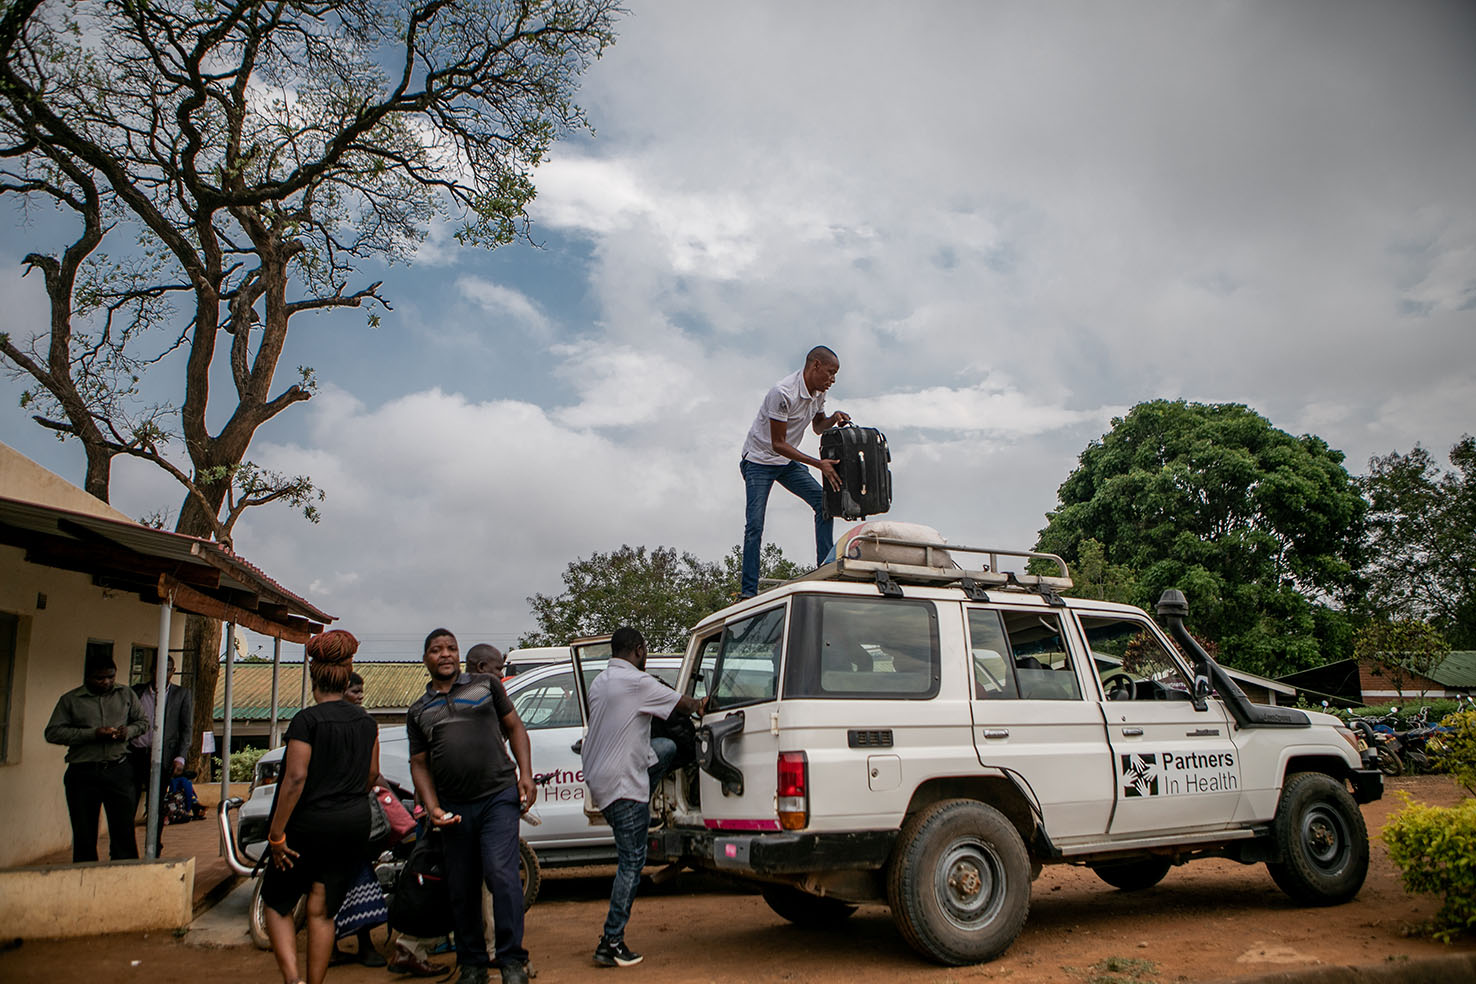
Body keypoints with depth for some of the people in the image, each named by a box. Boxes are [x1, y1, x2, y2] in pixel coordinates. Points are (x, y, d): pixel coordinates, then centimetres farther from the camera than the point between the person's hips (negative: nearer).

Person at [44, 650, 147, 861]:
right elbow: (52, 732, -2)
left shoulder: (126, 695, 11)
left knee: (124, 831, -1)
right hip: (83, 773, 0)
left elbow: (142, 721, 19)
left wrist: (128, 731, -5)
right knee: (84, 836, 6)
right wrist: (92, 734, -13)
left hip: (118, 770, 1)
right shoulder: (70, 699, 6)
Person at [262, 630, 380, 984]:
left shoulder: (307, 720, -12)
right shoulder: (366, 721, 6)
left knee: (277, 903, 12)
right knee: (322, 910, 12)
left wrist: (276, 833, -14)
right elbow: (372, 773, 12)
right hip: (355, 825, 5)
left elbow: (296, 778, -18)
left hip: (310, 824, -5)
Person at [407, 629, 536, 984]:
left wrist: (526, 775, -2)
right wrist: (433, 808, -3)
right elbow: (419, 764, 12)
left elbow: (514, 727, 10)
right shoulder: (418, 711, 14)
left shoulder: (485, 684, 9)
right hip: (455, 808, 3)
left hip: (499, 797, -3)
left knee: (501, 875, -14)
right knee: (461, 890, 8)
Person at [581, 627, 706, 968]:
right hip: (622, 783, -9)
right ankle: (611, 944, 3)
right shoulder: (637, 681, -16)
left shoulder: (600, 681, 12)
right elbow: (683, 704, -8)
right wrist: (699, 705, 16)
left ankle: (639, 816, 23)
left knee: (667, 748, 21)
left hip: (597, 774, 9)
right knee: (632, 862, -1)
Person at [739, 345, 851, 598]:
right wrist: (818, 464, -30)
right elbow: (777, 444, -26)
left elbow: (817, 426, 17)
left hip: (788, 462, 7)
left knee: (823, 502, -8)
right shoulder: (783, 392, -28)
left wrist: (833, 419, -7)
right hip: (759, 461, -7)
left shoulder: (818, 392, -2)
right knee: (755, 525, -12)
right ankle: (748, 591, -7)